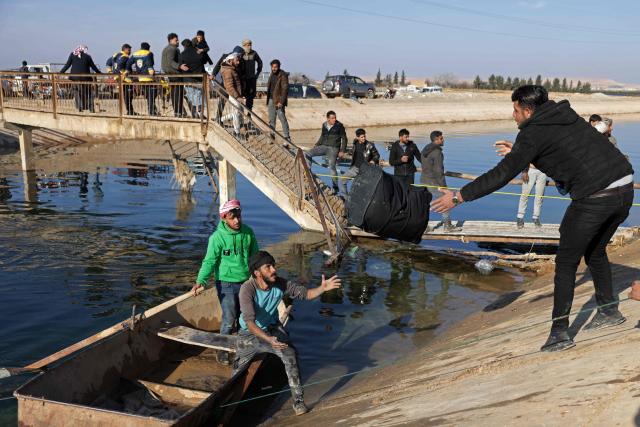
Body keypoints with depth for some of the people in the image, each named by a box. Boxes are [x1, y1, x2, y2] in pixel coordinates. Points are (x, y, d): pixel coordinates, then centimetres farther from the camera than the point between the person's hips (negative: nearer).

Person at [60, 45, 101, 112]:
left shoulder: (72, 55, 4)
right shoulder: (87, 56, 0)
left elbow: (67, 65, 2)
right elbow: (93, 67, 6)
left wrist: (61, 72, 9)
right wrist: (99, 73, 19)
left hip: (75, 77, 2)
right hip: (85, 77, -1)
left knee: (77, 92, 11)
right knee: (88, 93, 9)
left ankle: (80, 107, 4)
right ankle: (91, 108, 7)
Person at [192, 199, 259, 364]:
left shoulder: (248, 232, -3)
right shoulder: (218, 237, -16)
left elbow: (255, 256, 9)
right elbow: (209, 261, -19)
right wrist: (201, 281, -31)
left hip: (246, 281, 4)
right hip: (226, 283, -4)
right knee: (229, 318, -5)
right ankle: (223, 349, 13)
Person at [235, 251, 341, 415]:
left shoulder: (280, 284, -20)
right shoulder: (247, 289, -32)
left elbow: (305, 293, -12)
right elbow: (249, 321, -40)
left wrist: (322, 288, -33)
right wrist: (269, 339, -53)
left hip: (272, 328, 2)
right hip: (249, 333, -1)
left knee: (290, 354, -24)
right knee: (239, 368, 14)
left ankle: (298, 400, -13)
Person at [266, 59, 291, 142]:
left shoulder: (283, 75, -11)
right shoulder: (272, 75, 13)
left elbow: (285, 89, -16)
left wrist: (281, 102, -21)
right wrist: (268, 100, 17)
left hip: (278, 101, -8)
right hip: (271, 100, 8)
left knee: (282, 118, -8)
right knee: (271, 120, 11)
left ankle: (286, 137, -4)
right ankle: (272, 136, 19)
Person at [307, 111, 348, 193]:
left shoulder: (339, 126, -3)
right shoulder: (324, 125, 10)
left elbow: (344, 139, 0)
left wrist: (342, 151, -7)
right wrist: (316, 145, 10)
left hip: (334, 148, -5)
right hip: (323, 146, 5)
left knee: (332, 166, -16)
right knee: (308, 154, -8)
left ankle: (335, 187, -7)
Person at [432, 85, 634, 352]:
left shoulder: (533, 133, -7)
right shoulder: (565, 115, 16)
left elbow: (501, 175, -11)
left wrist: (459, 197, -6)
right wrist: (519, 153, 37)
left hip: (594, 197, -8)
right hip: (625, 188, 8)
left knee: (566, 263, 3)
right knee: (595, 251, 27)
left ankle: (559, 333, 4)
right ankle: (609, 311, 37)